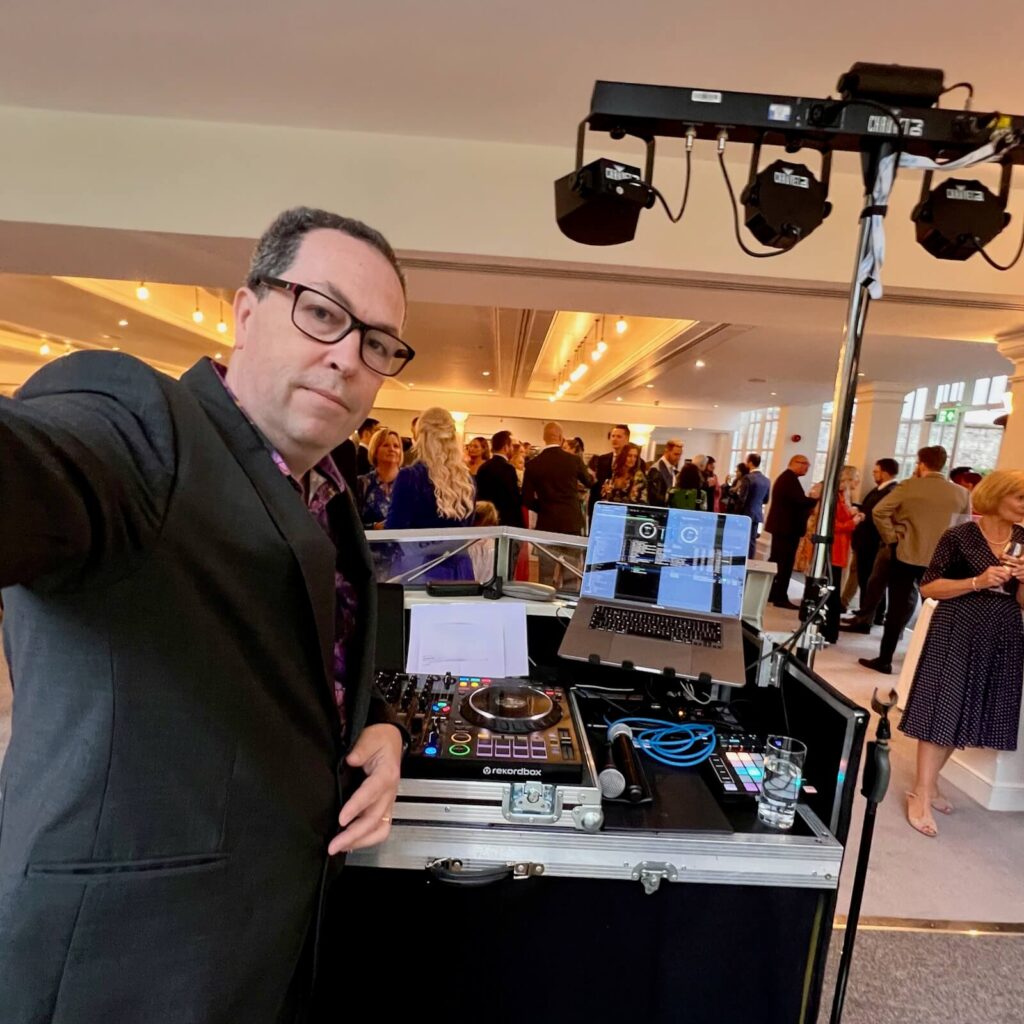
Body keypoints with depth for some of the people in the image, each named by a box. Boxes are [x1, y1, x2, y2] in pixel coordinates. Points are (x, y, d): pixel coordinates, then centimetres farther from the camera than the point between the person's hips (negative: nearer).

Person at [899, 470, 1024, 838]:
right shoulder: (960, 536, -8)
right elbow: (928, 587, -9)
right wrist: (978, 581, -19)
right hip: (957, 632, -5)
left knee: (963, 713, 12)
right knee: (941, 710, -4)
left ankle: (928, 783, 26)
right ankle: (921, 794, 6)